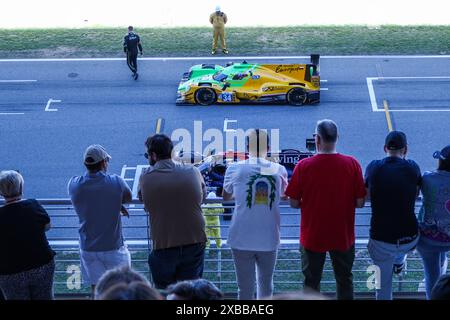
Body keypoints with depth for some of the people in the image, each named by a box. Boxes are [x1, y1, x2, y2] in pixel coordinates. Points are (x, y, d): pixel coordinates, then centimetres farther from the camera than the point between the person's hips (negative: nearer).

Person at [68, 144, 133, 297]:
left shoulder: (74, 184, -6)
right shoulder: (115, 182, -15)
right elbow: (128, 198, 2)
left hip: (88, 248, 3)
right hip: (114, 247, -2)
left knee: (96, 289, 9)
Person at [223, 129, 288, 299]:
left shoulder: (235, 168, -3)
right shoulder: (279, 170, 1)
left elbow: (226, 196, 14)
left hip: (242, 239, -1)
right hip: (269, 240, 2)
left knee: (246, 288, 5)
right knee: (266, 284, 17)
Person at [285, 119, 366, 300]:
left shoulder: (303, 166, -15)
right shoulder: (352, 164, -12)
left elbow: (294, 203, -9)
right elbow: (360, 202, -8)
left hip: (312, 236, -1)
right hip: (343, 236, 1)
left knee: (312, 282, 16)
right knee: (344, 280, 19)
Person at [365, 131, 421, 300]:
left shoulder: (373, 167, -5)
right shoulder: (412, 167, -7)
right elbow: (415, 195, 9)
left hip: (381, 240, -1)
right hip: (410, 239, 1)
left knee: (383, 286, 18)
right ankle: (399, 262, 54)